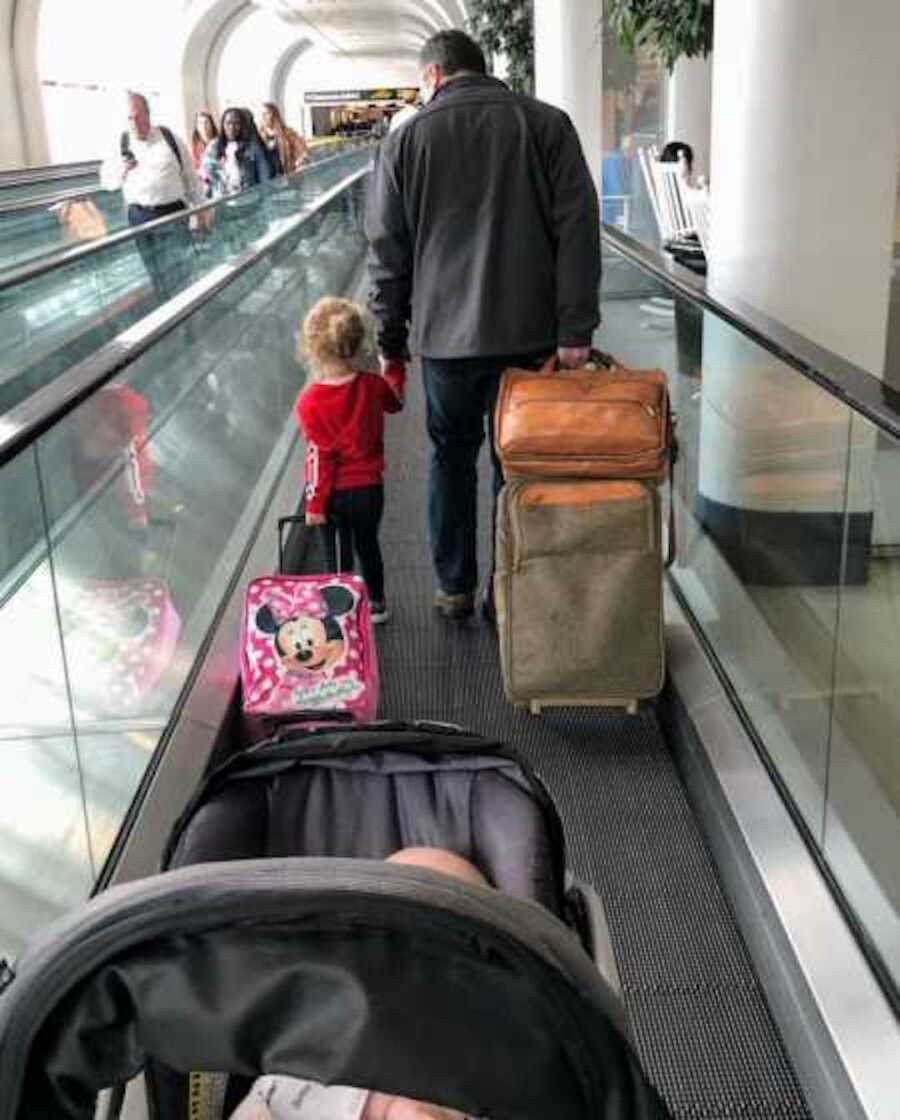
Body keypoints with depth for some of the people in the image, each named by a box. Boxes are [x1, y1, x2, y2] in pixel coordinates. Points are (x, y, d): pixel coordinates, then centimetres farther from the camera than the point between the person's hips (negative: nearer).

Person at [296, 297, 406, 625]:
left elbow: (320, 457, -19)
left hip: (335, 495, -4)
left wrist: (315, 503, -10)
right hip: (370, 488, 4)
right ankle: (377, 604, 38)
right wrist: (393, 365, 29)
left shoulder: (310, 401, -22)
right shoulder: (372, 386, -10)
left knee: (338, 556, 11)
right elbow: (395, 400, 14)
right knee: (368, 545, 23)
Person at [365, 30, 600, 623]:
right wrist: (575, 329, -6)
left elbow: (388, 252, 4)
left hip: (446, 334, 0)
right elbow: (578, 230, -5)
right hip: (529, 331, 0)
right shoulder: (547, 123, 2)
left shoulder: (406, 140, 3)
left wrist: (391, 339, 11)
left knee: (452, 454, 15)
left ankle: (456, 586, 22)